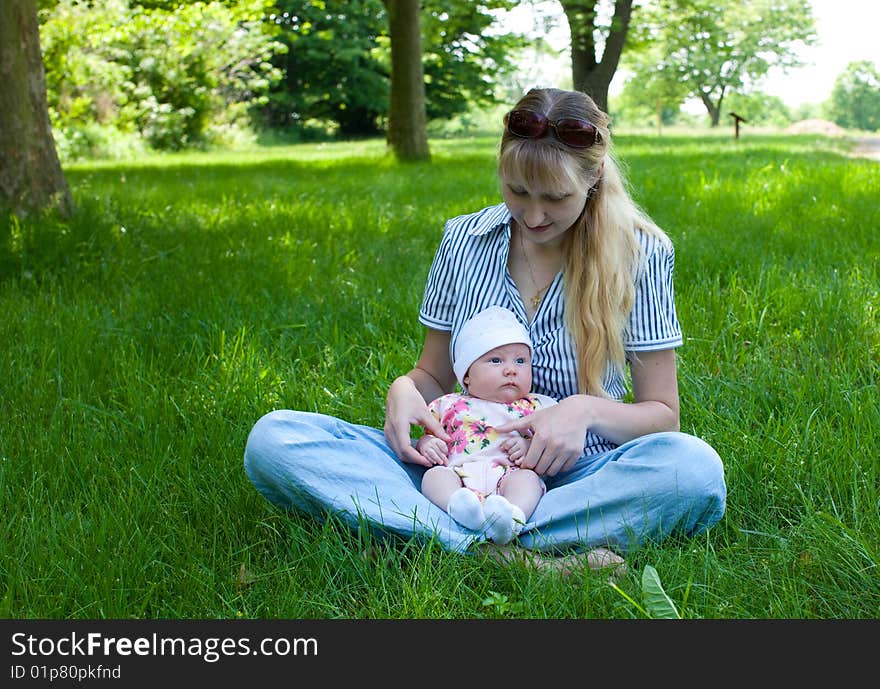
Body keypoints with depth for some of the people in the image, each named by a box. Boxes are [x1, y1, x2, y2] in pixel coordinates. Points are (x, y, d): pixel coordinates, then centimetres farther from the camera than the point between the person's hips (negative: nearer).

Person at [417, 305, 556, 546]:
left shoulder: (536, 406, 22)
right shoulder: (450, 405, 26)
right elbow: (429, 435, 27)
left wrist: (530, 446, -6)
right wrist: (427, 445, 2)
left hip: (509, 474, -1)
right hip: (458, 473, 1)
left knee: (527, 477, -31)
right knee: (433, 474, -28)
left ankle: (513, 516, -59)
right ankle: (460, 506, -56)